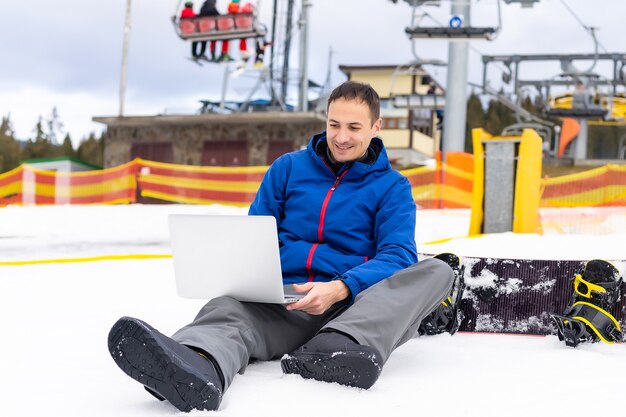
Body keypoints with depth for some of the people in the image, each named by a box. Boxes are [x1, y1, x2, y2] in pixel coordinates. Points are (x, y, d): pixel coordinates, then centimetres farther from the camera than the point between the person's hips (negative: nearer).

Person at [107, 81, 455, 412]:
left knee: (437, 271, -26)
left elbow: (398, 256, -4)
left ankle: (341, 347, -50)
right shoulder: (288, 168, 16)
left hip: (351, 308, 0)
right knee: (228, 308, -32)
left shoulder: (391, 186, 10)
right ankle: (196, 366, -71)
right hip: (280, 306, 1)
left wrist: (341, 288, -24)